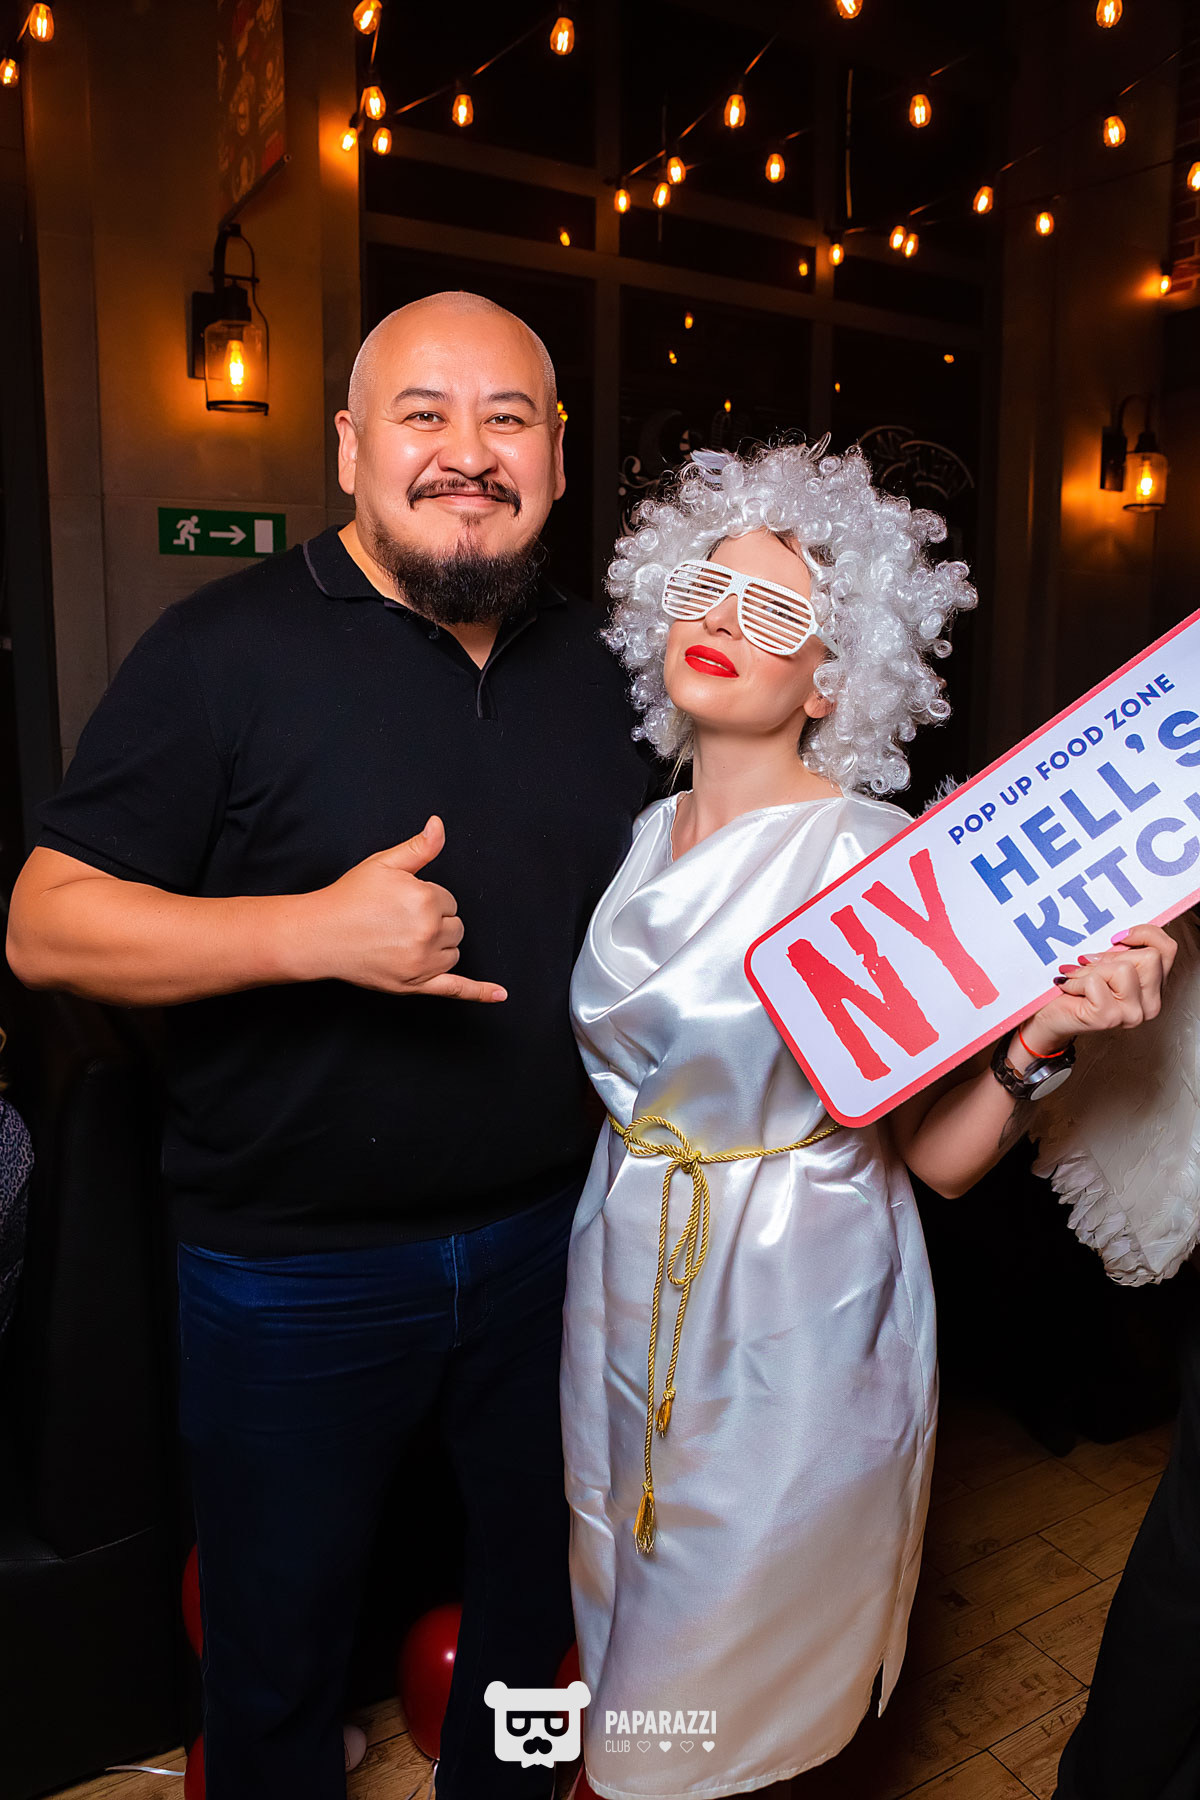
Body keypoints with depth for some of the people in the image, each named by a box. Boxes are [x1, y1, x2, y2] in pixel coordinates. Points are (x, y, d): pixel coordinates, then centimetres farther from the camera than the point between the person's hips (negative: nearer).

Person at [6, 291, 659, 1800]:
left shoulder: (595, 667, 3)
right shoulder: (228, 647, -13)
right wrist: (319, 931, -28)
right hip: (295, 1265, -4)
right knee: (278, 1638, 19)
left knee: (537, 1582, 26)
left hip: (549, 1231, 5)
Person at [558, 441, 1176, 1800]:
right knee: (624, 1660, 25)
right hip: (625, 1295, 6)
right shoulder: (640, 842, 2)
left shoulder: (877, 860, -15)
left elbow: (939, 1158, -15)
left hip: (797, 1322, -5)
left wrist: (1039, 1038, -28)